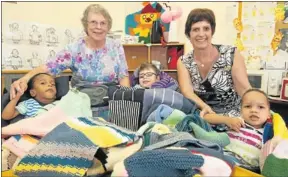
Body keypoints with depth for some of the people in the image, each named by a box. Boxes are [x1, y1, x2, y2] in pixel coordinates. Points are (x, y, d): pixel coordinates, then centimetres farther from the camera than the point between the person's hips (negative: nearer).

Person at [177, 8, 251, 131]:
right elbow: (187, 92, -16)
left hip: (234, 119, -1)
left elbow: (245, 89, -12)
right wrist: (205, 107, -36)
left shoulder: (231, 55, -7)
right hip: (203, 119, 1)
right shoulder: (183, 62, -2)